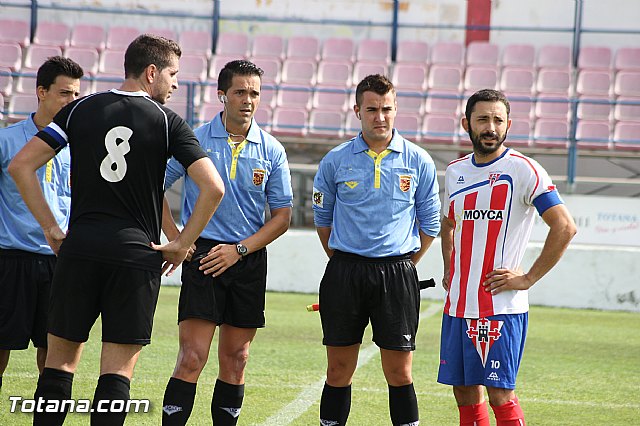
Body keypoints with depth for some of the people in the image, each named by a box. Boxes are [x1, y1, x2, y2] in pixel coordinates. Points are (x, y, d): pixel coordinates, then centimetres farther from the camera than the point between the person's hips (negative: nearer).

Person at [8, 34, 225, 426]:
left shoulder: (79, 110, 7)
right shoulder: (168, 122, -1)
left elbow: (21, 166, 3)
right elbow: (213, 187, -10)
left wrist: (51, 228, 7)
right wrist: (182, 244, 0)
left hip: (79, 247, 2)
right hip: (137, 253, -2)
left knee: (61, 359, 10)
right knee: (118, 368, 2)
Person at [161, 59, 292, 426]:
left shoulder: (272, 151, 4)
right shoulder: (194, 140, -1)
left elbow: (282, 216, 6)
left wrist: (239, 249, -6)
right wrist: (176, 239, -2)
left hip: (249, 260, 3)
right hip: (203, 256, -2)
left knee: (235, 361, 6)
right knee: (193, 358, -11)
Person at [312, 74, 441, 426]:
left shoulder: (419, 162, 2)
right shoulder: (335, 161, 3)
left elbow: (430, 224, 10)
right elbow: (323, 219, 14)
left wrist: (404, 265, 8)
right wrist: (344, 264, 11)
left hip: (397, 274, -1)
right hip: (344, 274, 1)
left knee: (399, 373, -1)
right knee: (339, 371, 3)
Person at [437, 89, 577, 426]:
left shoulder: (523, 170, -8)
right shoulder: (455, 171, 12)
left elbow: (564, 227, -13)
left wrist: (528, 279, -13)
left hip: (501, 306, -6)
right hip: (458, 303, 6)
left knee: (499, 393, -9)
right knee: (465, 392, 8)